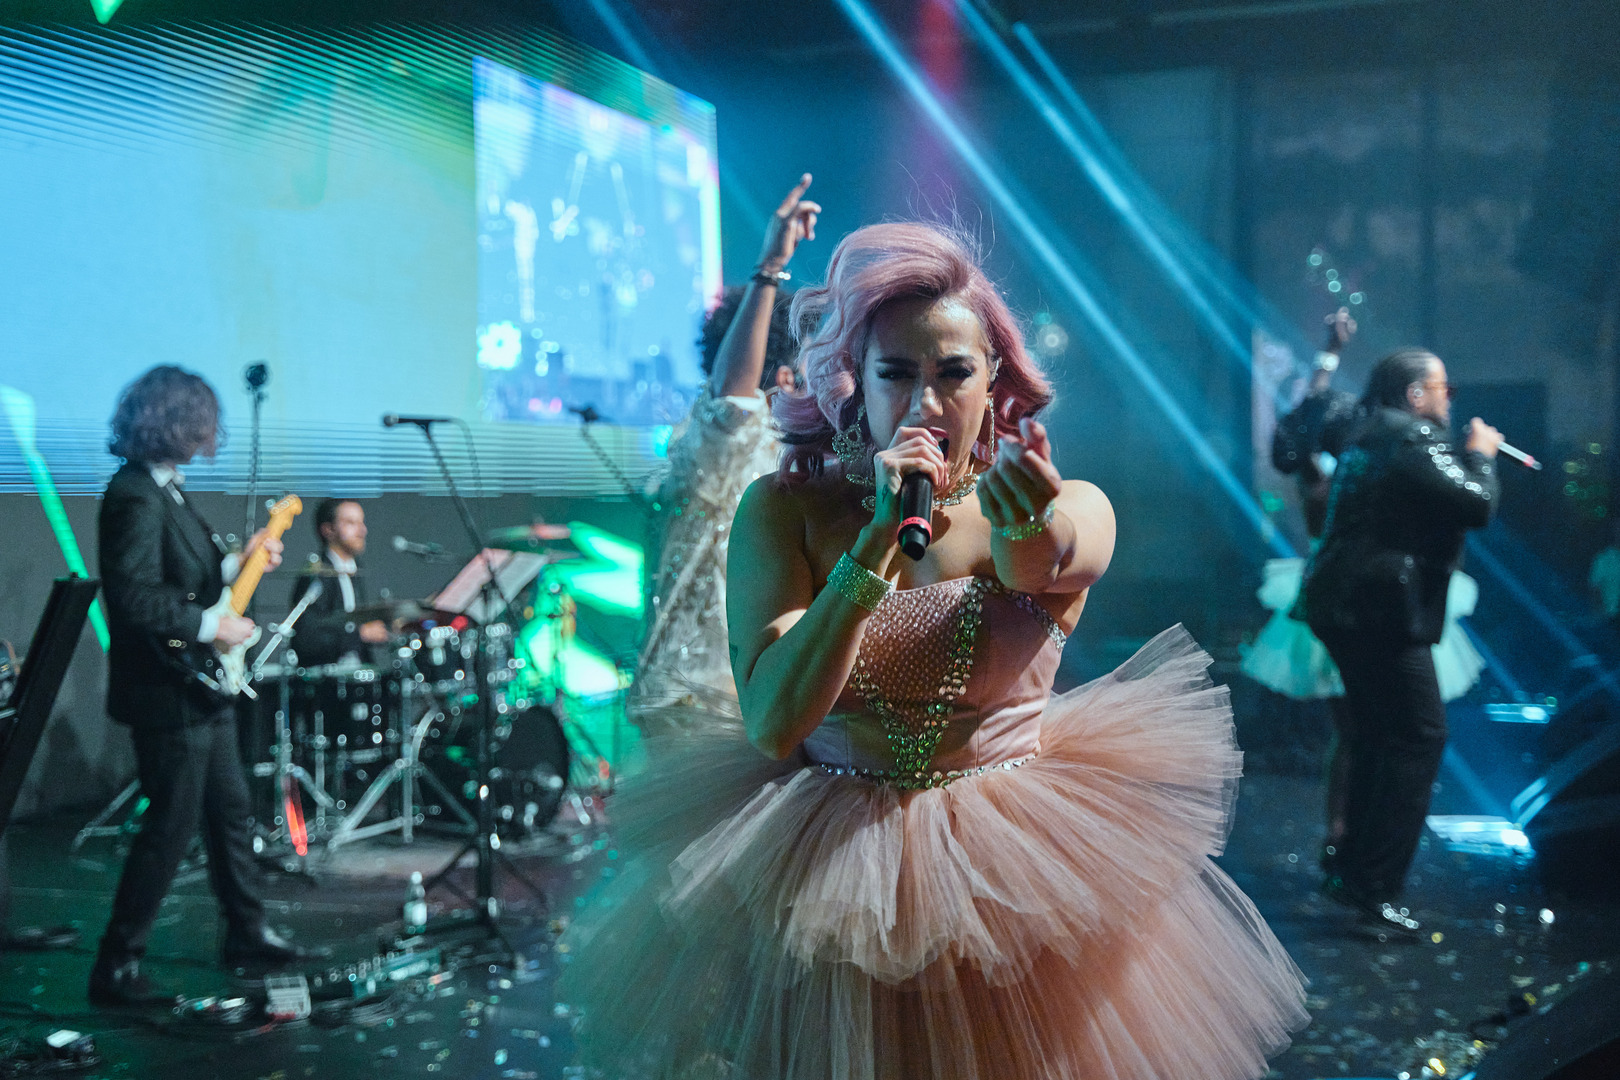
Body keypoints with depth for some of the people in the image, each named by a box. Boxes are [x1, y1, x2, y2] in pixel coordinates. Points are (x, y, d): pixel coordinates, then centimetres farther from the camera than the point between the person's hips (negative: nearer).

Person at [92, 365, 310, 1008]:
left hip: (201, 686, 10)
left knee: (230, 812, 18)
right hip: (167, 694, -10)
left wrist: (240, 562, 12)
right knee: (171, 827, -3)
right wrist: (213, 627, -20)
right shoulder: (135, 497, -20)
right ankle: (115, 967, 7)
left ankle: (246, 932, 32)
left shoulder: (167, 489, 11)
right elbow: (134, 599, -27)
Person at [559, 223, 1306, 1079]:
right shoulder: (784, 510, -7)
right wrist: (880, 540, -26)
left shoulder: (1072, 511, -6)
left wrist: (1031, 531, -54)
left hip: (1015, 877, 0)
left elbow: (1039, 566, -30)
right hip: (825, 879, 0)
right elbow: (772, 724, -17)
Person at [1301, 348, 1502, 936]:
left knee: (1375, 734, 19)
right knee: (1419, 735, -9)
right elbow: (1476, 505, -17)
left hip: (1344, 601, 11)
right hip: (1382, 606, -11)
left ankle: (1351, 864, 26)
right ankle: (1372, 886, -11)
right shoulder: (1414, 440, -12)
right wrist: (1480, 454, 0)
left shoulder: (1369, 436, 18)